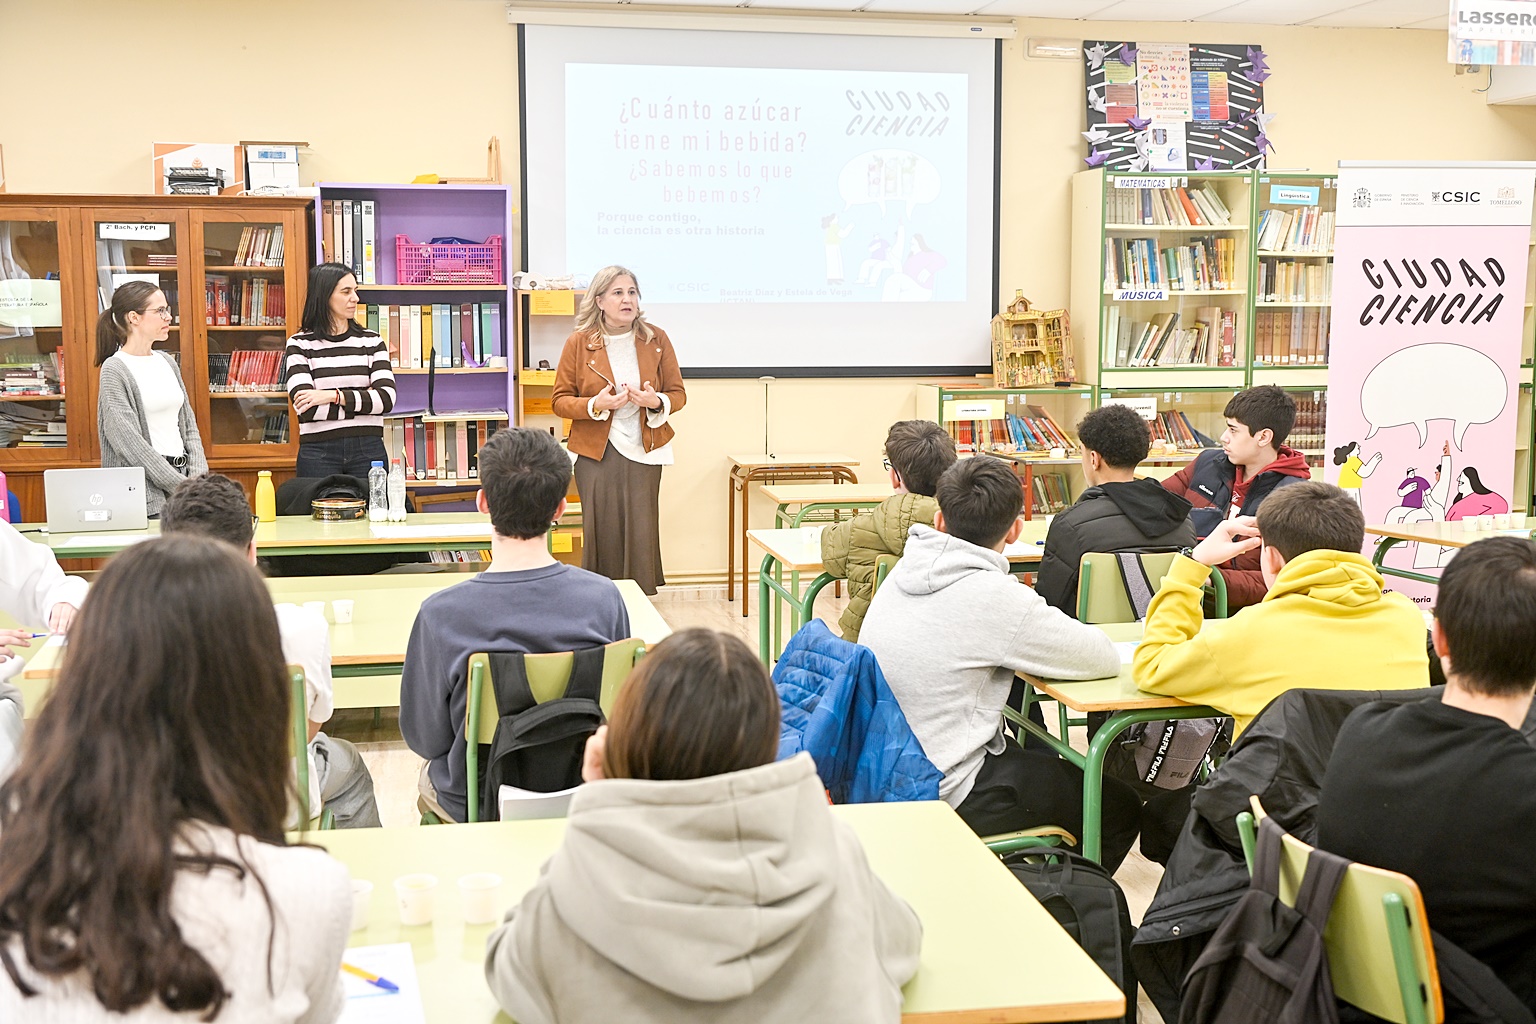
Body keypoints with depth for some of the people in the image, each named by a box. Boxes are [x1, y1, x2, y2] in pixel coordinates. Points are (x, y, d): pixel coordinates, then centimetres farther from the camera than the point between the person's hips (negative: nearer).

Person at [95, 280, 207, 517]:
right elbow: (130, 444, -13)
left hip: (182, 474, 6)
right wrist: (184, 488, -15)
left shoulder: (167, 362, 15)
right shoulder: (114, 371, -5)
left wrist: (199, 480, 0)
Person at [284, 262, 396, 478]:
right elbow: (306, 407, -11)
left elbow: (387, 397, -4)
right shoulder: (299, 345, 1)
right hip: (318, 452, -2)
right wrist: (363, 401, -9)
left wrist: (335, 396, -13)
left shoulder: (371, 341, 8)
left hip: (368, 450, 2)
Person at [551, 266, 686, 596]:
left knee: (641, 536, -1)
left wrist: (657, 402, -13)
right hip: (596, 453, -1)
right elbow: (560, 400, 2)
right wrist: (595, 405, -16)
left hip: (644, 451, 1)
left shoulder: (656, 339, 5)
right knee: (602, 535, -2)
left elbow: (678, 393, 10)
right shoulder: (579, 342, 0)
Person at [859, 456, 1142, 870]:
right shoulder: (995, 597, -23)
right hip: (944, 796, -8)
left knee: (1049, 762, 32)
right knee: (1120, 807, 11)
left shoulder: (906, 570, -1)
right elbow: (1105, 658, -15)